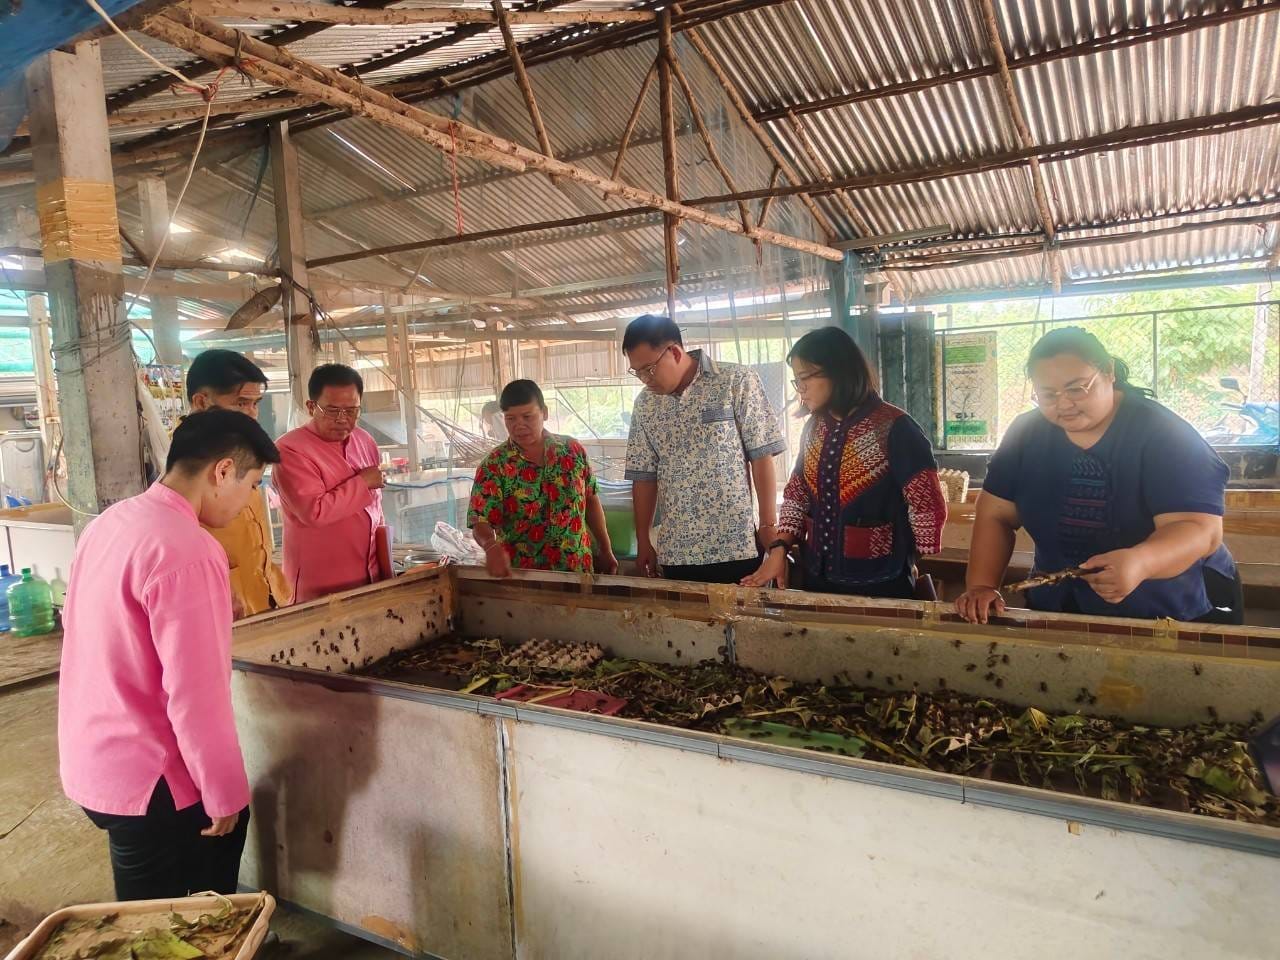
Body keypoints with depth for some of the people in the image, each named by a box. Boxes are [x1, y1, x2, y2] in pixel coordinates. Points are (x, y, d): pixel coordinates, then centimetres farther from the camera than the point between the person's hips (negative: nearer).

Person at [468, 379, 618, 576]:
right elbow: (481, 522, -14)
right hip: (521, 575, -2)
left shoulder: (573, 450, -2)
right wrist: (491, 546, -35)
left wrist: (605, 550, 8)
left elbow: (590, 499, 7)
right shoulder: (494, 465, -10)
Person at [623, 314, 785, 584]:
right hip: (675, 553, 4)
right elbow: (644, 475, 10)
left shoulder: (737, 382, -5)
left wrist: (769, 526, -8)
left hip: (738, 547, -3)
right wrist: (643, 541, 8)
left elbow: (762, 457, -6)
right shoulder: (644, 405, 6)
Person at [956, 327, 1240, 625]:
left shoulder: (1163, 434, -13)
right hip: (1059, 614, 2)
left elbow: (1201, 529, -22)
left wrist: (1140, 562, -42)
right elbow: (996, 516, -1)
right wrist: (981, 586, -15)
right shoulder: (1026, 434, -3)